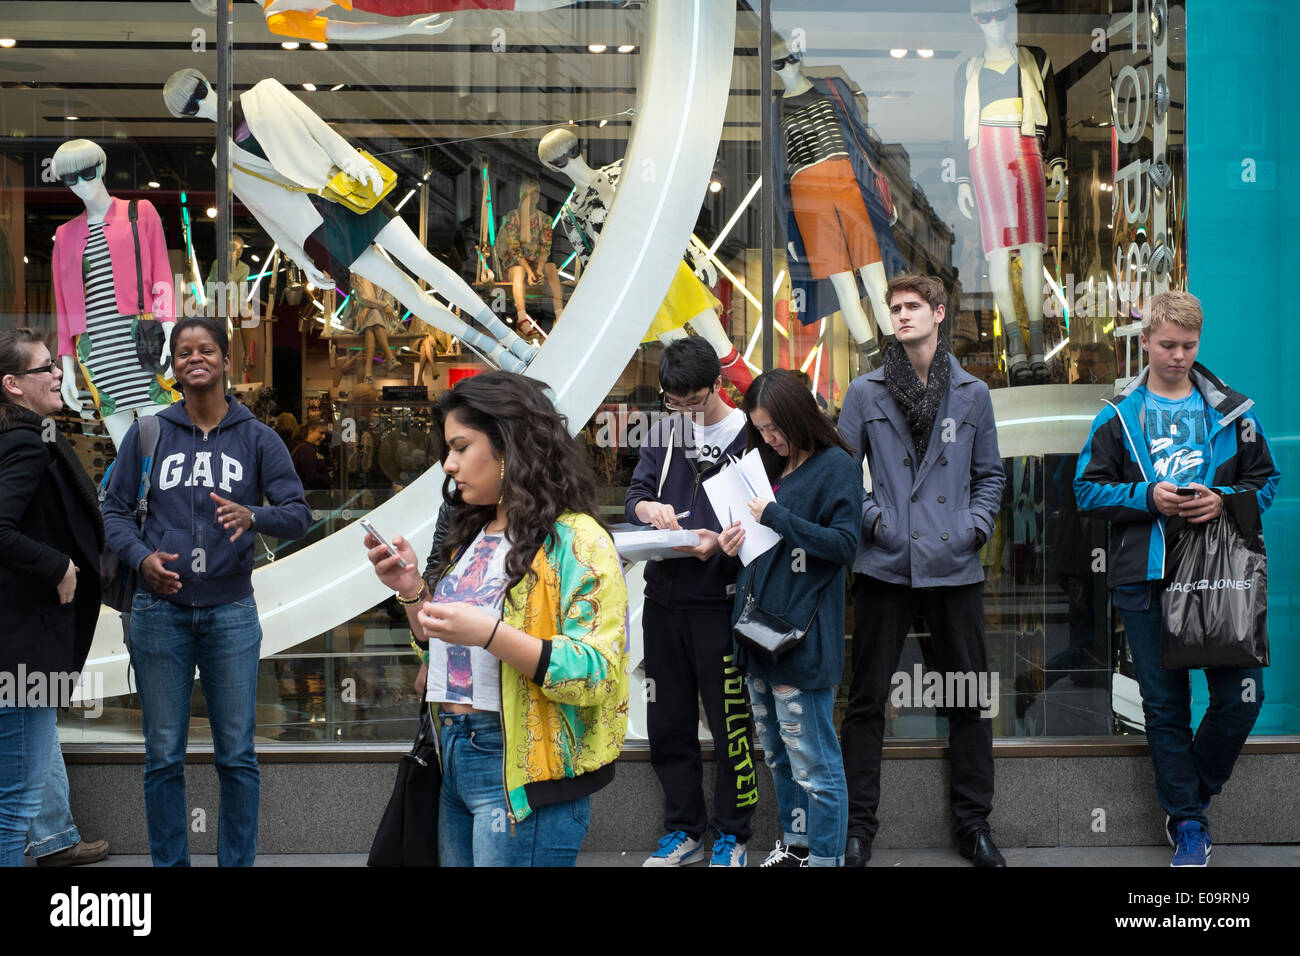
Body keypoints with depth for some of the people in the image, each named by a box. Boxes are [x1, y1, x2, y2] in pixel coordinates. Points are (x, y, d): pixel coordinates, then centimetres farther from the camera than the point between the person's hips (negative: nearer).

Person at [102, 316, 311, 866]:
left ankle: (237, 862, 13)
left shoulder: (257, 439, 5)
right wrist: (141, 556, -13)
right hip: (159, 610, 0)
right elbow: (114, 510, 7)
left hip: (230, 611, 0)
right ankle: (169, 863, 14)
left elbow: (298, 513, 0)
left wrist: (253, 516, -22)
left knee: (237, 754, 2)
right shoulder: (148, 435, 6)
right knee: (164, 755, 4)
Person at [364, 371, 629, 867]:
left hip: (521, 780, -8)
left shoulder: (574, 540, -11)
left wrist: (490, 634, -28)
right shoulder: (475, 535, 13)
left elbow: (596, 674, -19)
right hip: (455, 760, 8)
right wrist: (412, 590, 3)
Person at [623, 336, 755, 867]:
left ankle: (732, 834, 15)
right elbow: (634, 495, 11)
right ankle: (684, 830, 24)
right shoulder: (664, 431, 10)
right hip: (664, 598, 5)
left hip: (718, 602, -5)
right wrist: (648, 507, -12)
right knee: (667, 724, 12)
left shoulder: (746, 435, -6)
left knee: (729, 724, 1)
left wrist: (721, 543, -26)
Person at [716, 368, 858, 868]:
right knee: (778, 755, 18)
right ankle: (794, 845, 30)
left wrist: (776, 517, -16)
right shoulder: (772, 466, 17)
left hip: (801, 636, -9)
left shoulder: (834, 466, -7)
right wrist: (734, 543, 3)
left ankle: (824, 856, 4)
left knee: (813, 763, -5)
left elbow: (844, 544, -15)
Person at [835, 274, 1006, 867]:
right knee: (867, 699, 2)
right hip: (884, 564, -1)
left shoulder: (972, 394, 8)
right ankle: (858, 824, 11)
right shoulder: (865, 393, 4)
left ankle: (973, 824, 18)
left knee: (969, 699, 6)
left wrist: (977, 523, -2)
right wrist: (869, 517, -7)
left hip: (955, 567, 1)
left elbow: (990, 474, 14)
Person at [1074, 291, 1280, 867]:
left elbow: (1267, 480, 11)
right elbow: (1087, 489, 4)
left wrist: (1225, 501, -9)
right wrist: (1147, 497, -12)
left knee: (1241, 697, -4)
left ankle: (1193, 793, 21)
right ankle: (1187, 822, 17)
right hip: (1145, 580, 0)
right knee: (1165, 705, 5)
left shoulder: (1230, 411, 8)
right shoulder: (1118, 416, 6)